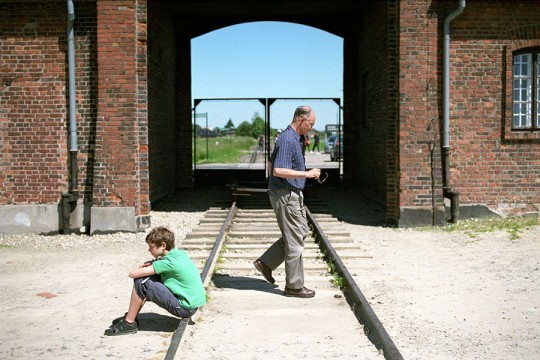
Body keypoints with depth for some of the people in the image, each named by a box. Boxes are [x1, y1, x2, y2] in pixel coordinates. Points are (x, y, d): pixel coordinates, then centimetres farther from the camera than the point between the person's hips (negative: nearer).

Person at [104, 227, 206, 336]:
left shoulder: (169, 262, -21)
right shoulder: (180, 253, 4)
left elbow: (132, 273, -21)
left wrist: (142, 268, 2)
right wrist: (151, 264, 0)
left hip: (185, 308, -9)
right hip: (193, 301, 9)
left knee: (140, 282, -12)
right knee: (150, 277, 14)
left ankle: (129, 324, 1)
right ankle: (131, 316, 21)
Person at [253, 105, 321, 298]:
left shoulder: (292, 138, 13)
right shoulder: (288, 140, -20)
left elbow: (270, 164, 21)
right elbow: (278, 170, -28)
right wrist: (306, 174, -23)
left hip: (293, 194, 11)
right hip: (286, 195, -11)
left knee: (302, 231, 17)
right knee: (295, 240, -2)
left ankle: (266, 262, 19)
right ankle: (294, 286, 8)